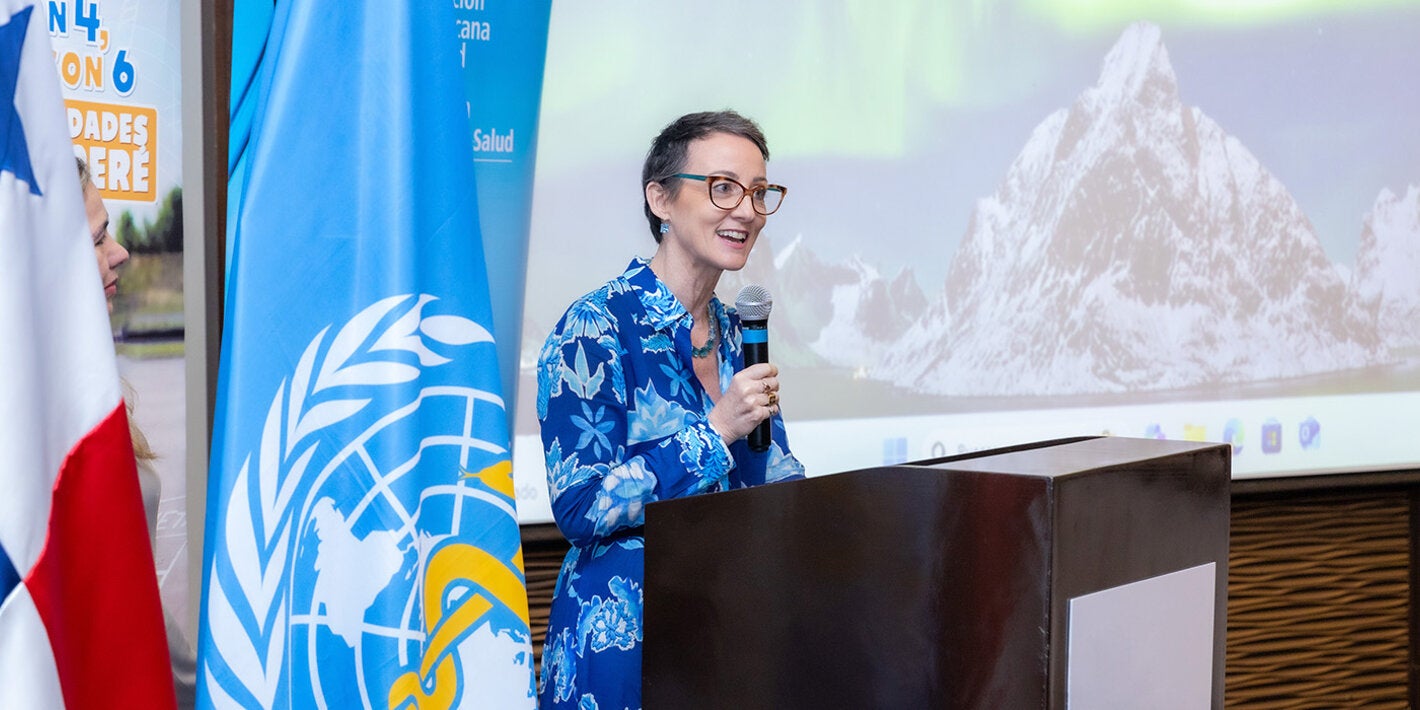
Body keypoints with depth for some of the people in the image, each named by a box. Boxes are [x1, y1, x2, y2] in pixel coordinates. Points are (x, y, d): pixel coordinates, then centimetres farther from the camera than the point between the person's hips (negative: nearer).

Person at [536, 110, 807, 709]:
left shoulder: (738, 334, 9)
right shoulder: (596, 328, -12)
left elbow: (779, 484, 13)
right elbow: (578, 508, -18)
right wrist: (715, 431, -21)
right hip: (622, 642, -7)